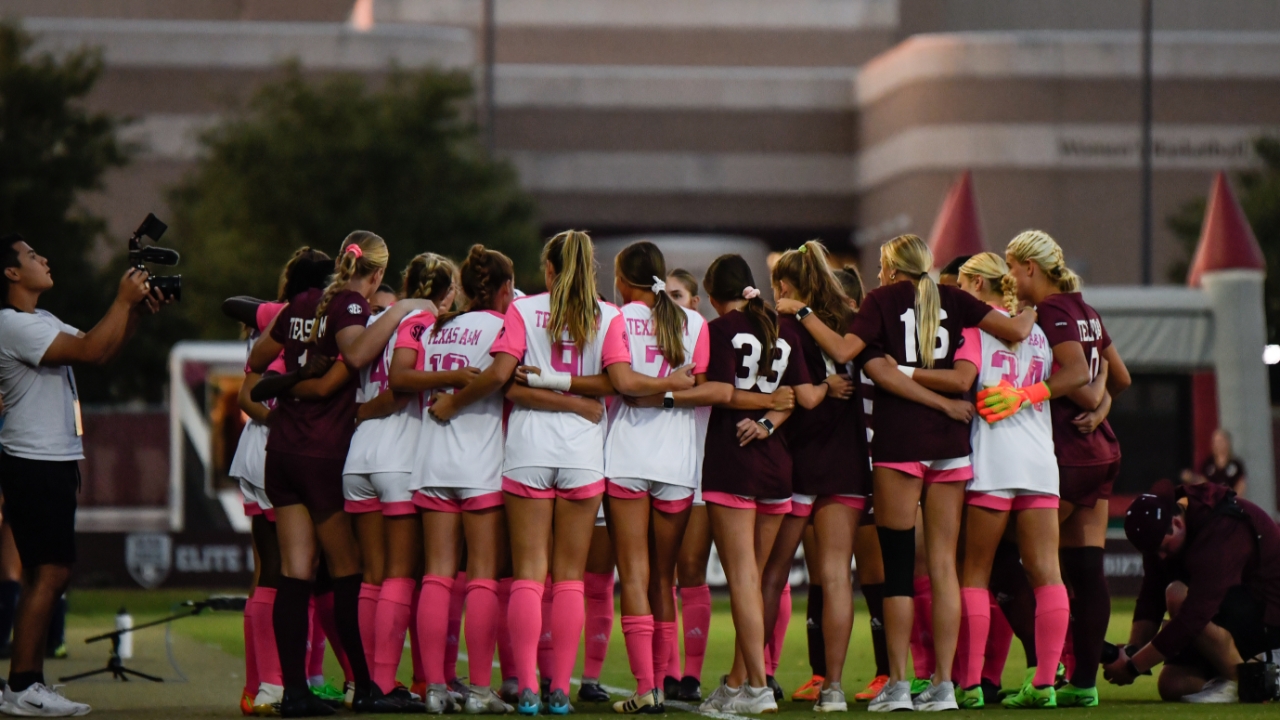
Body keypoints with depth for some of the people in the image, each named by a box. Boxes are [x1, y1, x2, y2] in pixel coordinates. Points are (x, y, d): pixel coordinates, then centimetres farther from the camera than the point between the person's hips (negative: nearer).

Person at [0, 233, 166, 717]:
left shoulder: (43, 322, 18)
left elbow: (102, 349, 19)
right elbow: (91, 351, -23)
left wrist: (137, 312, 4)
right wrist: (124, 300, -14)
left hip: (53, 463, 10)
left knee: (49, 573, 10)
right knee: (49, 573, -12)